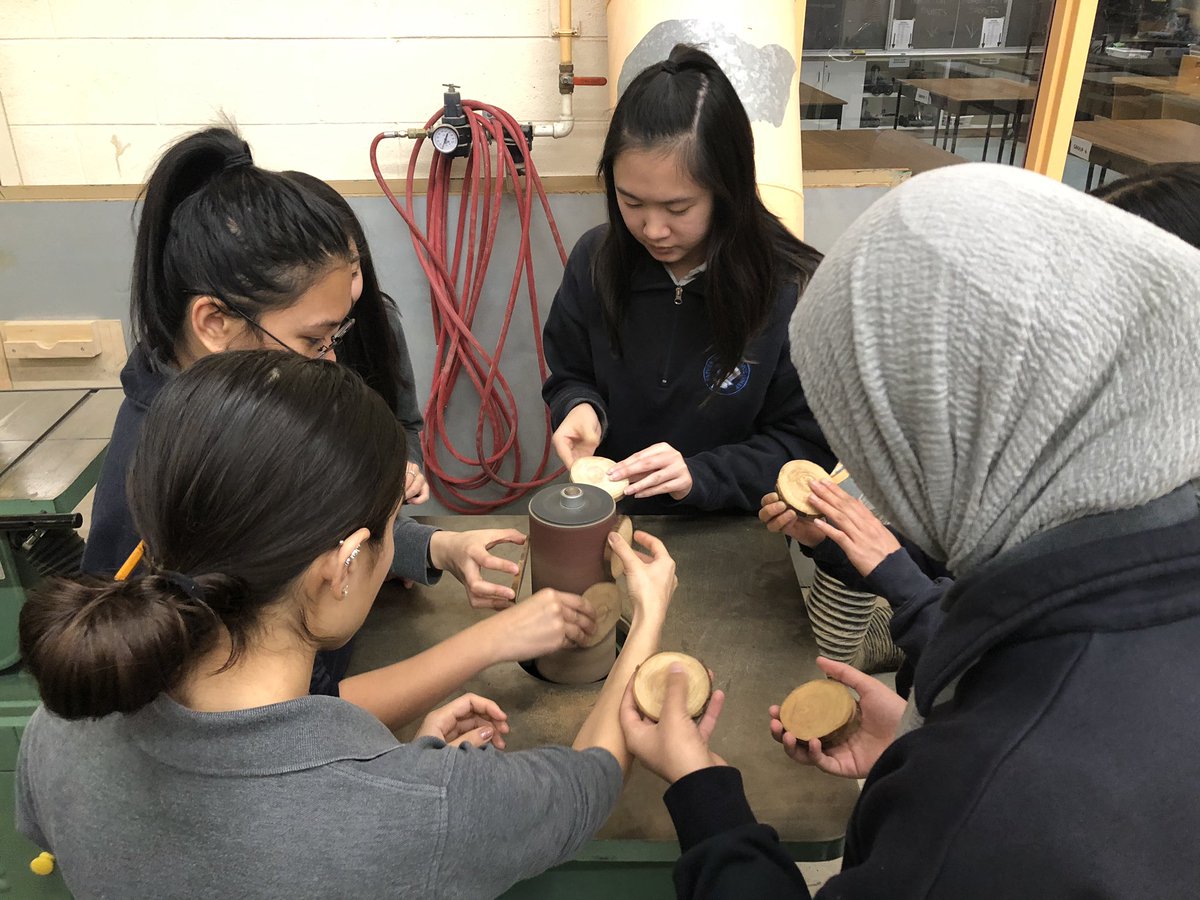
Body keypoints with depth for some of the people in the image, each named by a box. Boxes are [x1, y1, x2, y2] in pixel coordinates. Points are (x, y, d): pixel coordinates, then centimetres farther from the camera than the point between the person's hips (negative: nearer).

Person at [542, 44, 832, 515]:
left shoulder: (795, 290, -16)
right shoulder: (596, 260, -5)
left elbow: (807, 444, -8)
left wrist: (700, 475, -23)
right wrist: (580, 407, -14)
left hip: (729, 536, -3)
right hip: (610, 520, 4)